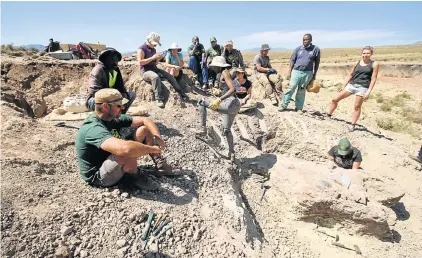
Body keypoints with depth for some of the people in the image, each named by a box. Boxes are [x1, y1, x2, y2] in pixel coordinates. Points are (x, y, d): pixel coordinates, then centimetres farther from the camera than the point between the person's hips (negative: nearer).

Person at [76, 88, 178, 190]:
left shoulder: (113, 118, -5)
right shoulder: (93, 129, -31)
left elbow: (145, 120, -1)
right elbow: (125, 148, -48)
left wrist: (158, 137, -19)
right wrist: (154, 149, -33)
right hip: (98, 176, -8)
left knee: (144, 129, 0)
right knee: (130, 150, -39)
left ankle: (160, 165, 3)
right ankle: (134, 176, -8)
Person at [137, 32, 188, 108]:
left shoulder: (154, 49, 14)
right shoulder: (141, 49, -9)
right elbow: (140, 62, -21)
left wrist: (158, 59, -2)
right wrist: (152, 57, -24)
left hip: (154, 68, 7)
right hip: (145, 71, -7)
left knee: (169, 75, -9)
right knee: (156, 77, -39)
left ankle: (181, 93, -3)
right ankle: (159, 99, -38)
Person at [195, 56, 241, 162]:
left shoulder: (225, 72, -8)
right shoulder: (223, 74, 19)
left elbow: (232, 89, -20)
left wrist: (219, 100, -26)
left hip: (230, 103, -10)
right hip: (233, 105, 10)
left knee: (202, 102, -7)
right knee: (226, 130, 22)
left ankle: (203, 129, -5)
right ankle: (232, 154, 32)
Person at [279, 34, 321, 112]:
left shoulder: (316, 49, 2)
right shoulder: (298, 49, 4)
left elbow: (317, 62, 7)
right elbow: (292, 61, 5)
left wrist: (314, 74, 7)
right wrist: (289, 72, -1)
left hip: (308, 73, 0)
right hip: (296, 71, 0)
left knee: (302, 91, 6)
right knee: (291, 88, -6)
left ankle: (299, 107, 14)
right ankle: (284, 105, -1)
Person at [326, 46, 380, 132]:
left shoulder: (374, 64, 0)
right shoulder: (357, 62, 10)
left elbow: (373, 78, -4)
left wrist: (369, 91, -11)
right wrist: (344, 86, 13)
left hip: (362, 87, -4)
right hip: (351, 85, 4)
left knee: (357, 106, -2)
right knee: (335, 99, 0)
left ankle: (352, 125, 9)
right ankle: (328, 116, 13)